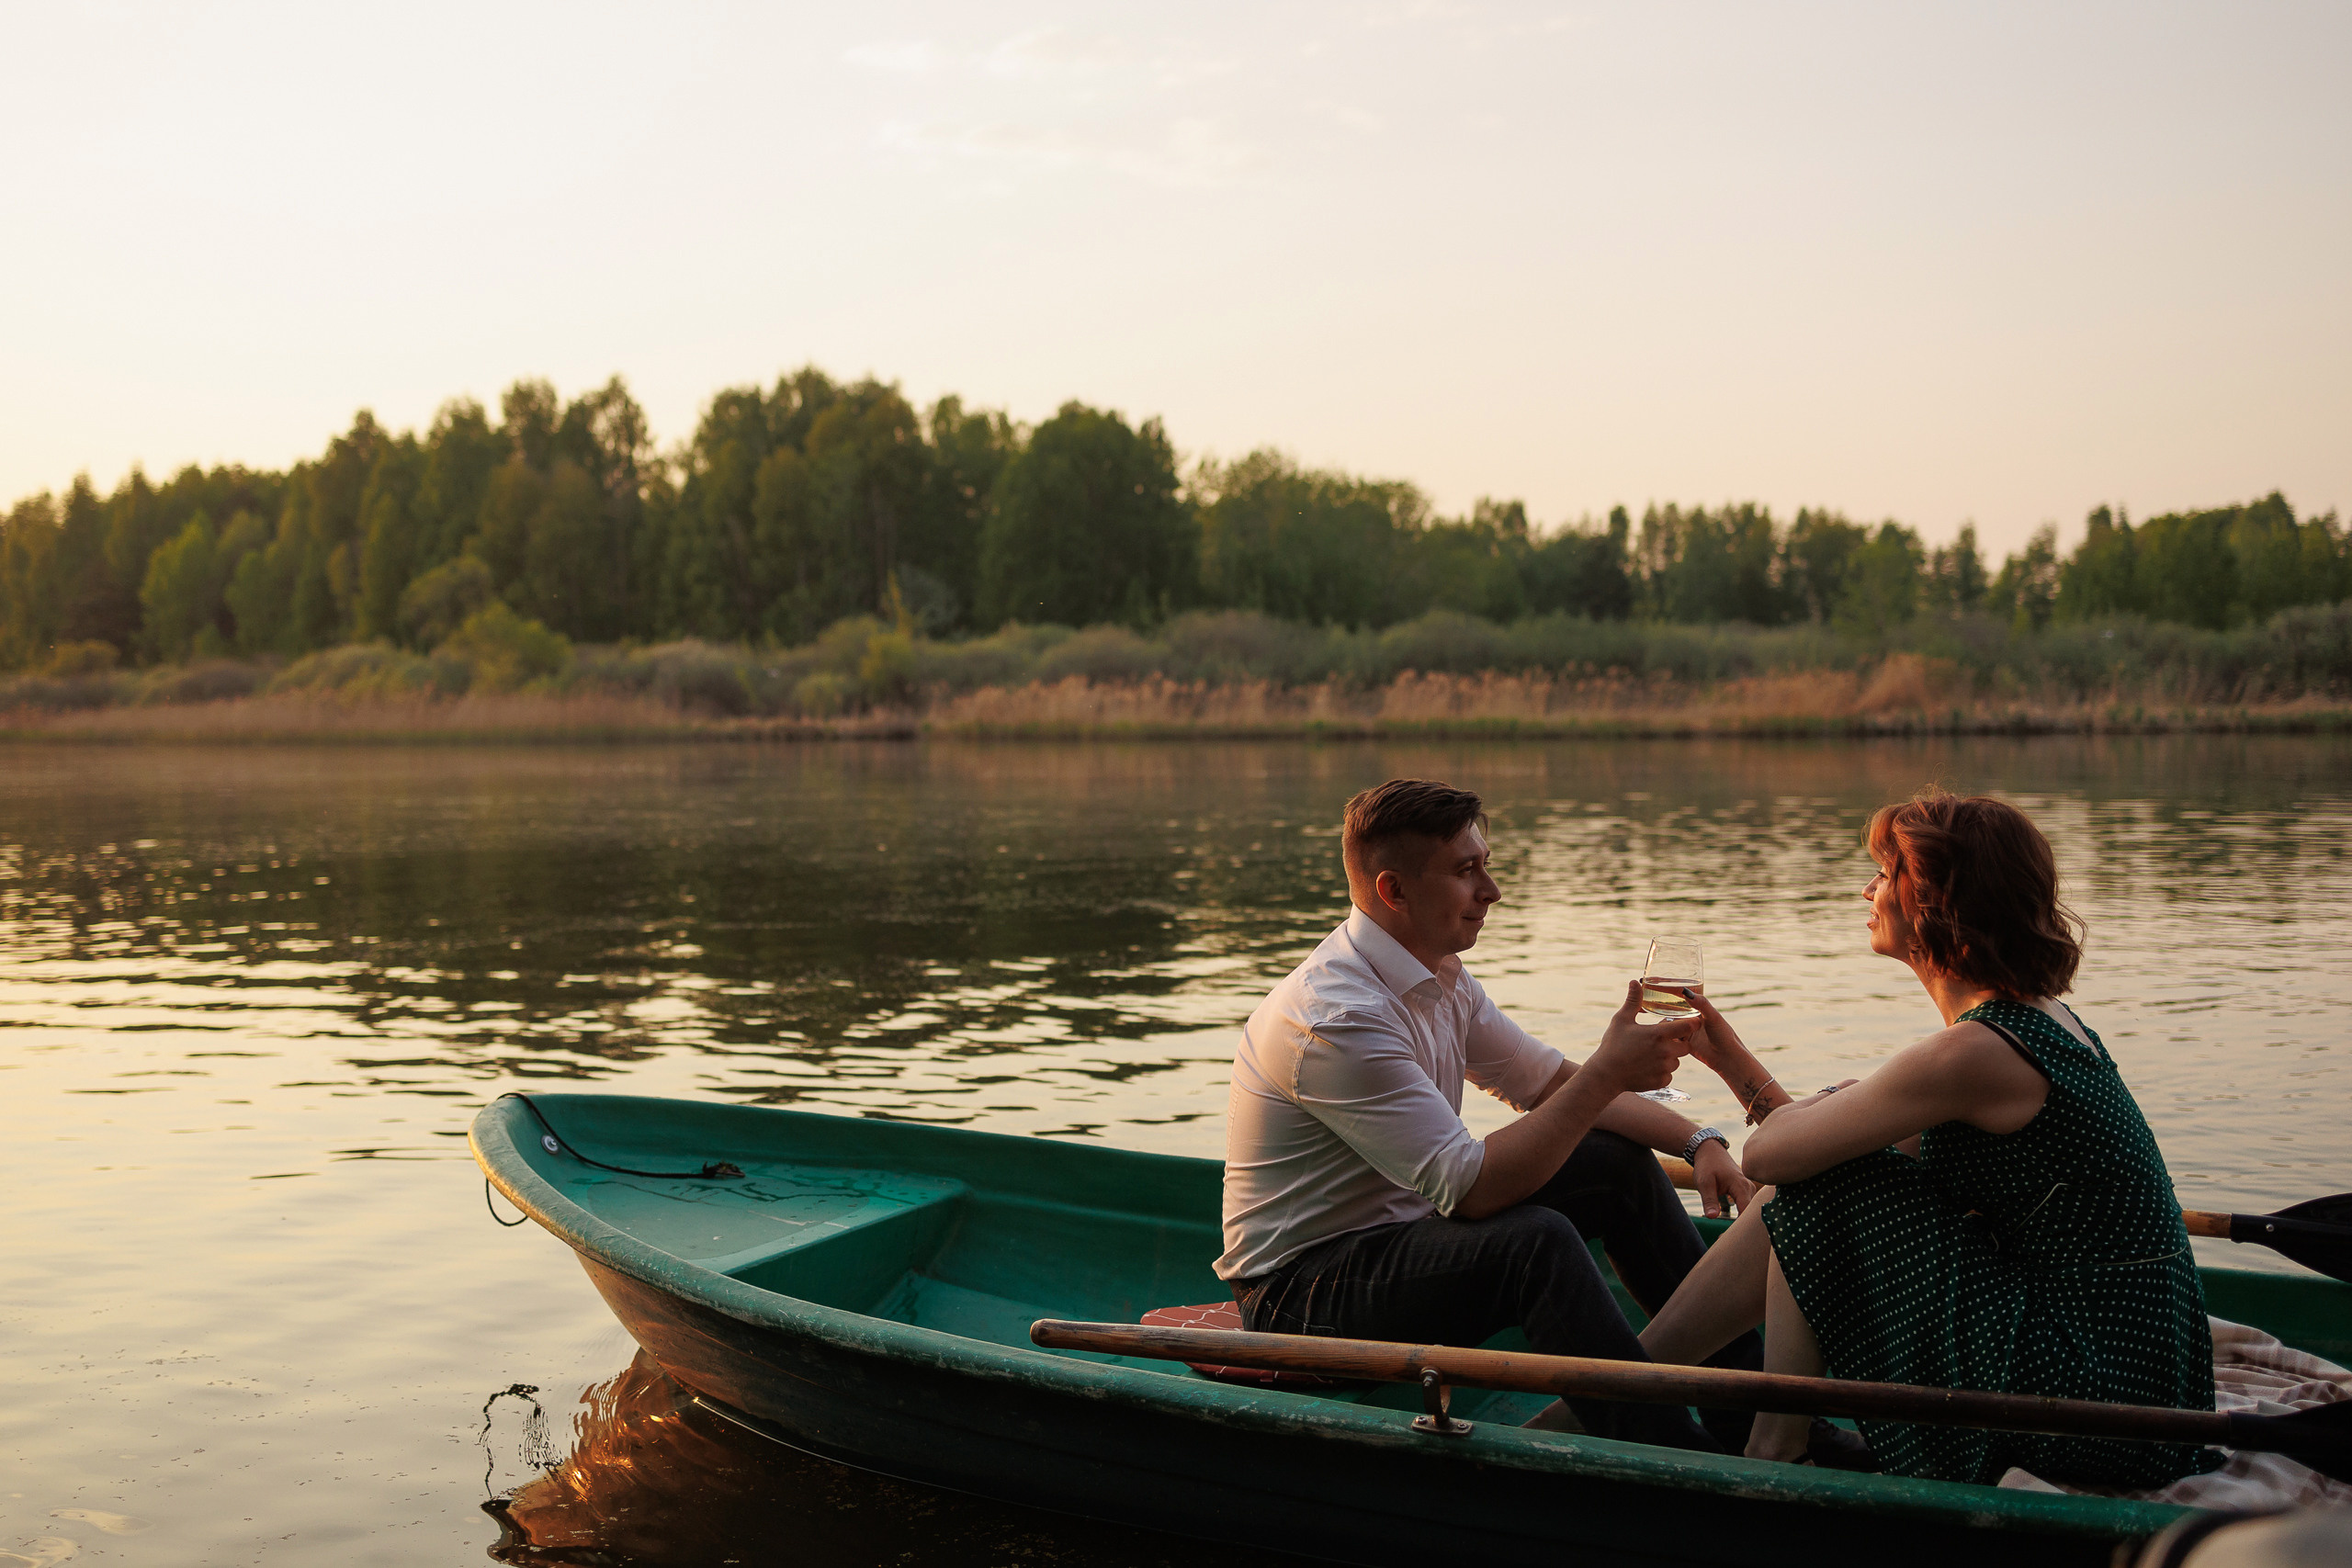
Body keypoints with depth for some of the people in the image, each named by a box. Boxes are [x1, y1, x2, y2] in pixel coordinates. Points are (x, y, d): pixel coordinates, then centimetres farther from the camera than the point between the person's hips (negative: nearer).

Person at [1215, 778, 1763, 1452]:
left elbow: (1553, 1082, 11)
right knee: (1536, 1241, -32)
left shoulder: (1438, 977, 5)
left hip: (1395, 1230, 10)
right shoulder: (1336, 1017, -27)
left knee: (1620, 1162, 3)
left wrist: (1696, 1140, -2)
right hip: (1299, 1293, -10)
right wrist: (1607, 1072, -26)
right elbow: (1470, 1186, -29)